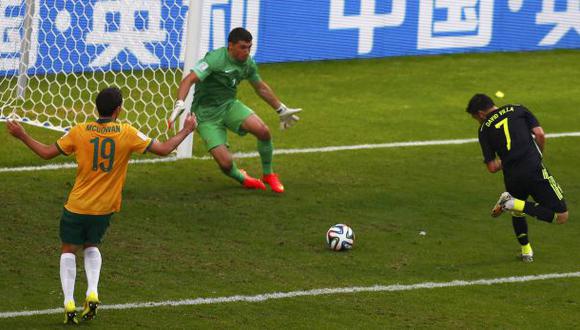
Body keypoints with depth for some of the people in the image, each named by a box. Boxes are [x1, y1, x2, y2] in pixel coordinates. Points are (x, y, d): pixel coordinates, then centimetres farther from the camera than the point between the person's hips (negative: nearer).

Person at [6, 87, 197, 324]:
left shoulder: (79, 132, -10)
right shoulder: (127, 133, -10)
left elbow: (47, 153, -3)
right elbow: (163, 150, -7)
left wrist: (21, 136, 10)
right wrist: (186, 131, 8)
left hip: (77, 206, -1)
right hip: (106, 207, 1)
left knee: (69, 249, 14)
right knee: (92, 246, 25)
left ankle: (69, 302, 1)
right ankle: (92, 293, 3)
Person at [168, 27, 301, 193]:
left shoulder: (248, 63, 0)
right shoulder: (215, 59, -22)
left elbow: (261, 88, 18)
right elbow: (189, 80, -30)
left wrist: (281, 110, 25)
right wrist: (179, 105, -46)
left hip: (229, 105, 6)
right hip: (207, 114, -6)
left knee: (263, 131, -20)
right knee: (226, 163, -18)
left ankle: (268, 175, 5)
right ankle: (241, 178, 20)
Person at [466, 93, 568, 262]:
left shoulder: (484, 129, 11)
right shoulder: (518, 110, 11)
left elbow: (492, 167, 7)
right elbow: (540, 135, 0)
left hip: (512, 177, 2)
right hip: (535, 171, -2)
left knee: (517, 212, 33)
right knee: (561, 216, -1)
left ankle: (526, 251, 26)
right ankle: (516, 204, -11)